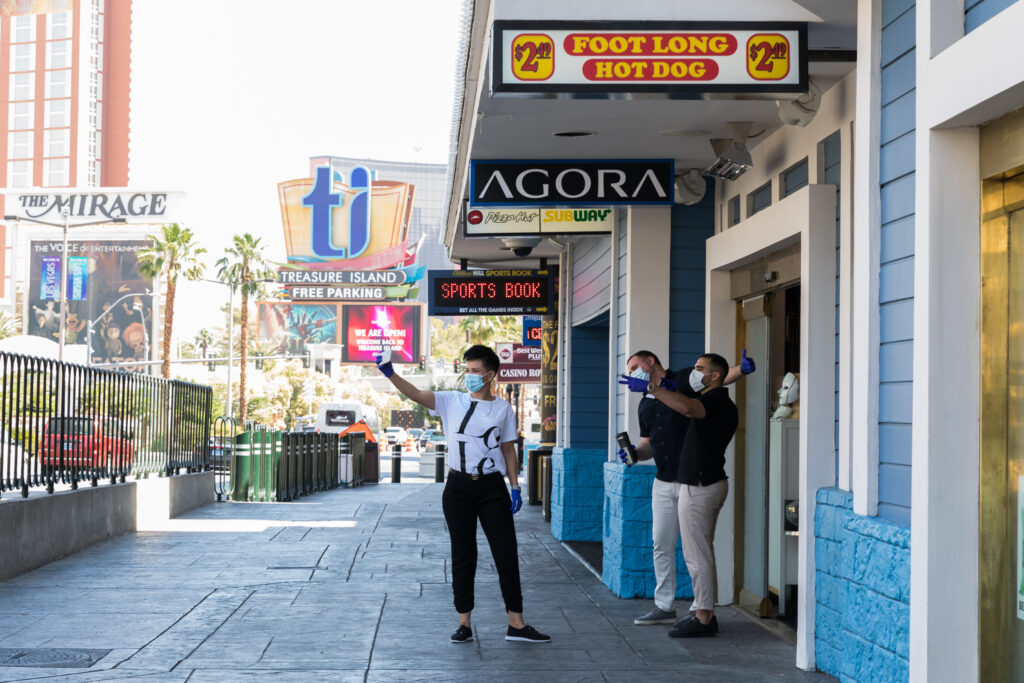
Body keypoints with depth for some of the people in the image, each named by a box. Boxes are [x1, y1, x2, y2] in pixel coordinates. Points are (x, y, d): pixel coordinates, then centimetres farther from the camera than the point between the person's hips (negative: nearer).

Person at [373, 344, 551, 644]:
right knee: (463, 556, 5)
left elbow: (508, 449, 9)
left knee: (506, 553, -1)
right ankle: (464, 623, 12)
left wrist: (515, 487, 2)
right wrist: (390, 373, -26)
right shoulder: (452, 402, 2)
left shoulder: (503, 408, 5)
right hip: (459, 487, 0)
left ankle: (516, 624, 6)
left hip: (492, 487, 0)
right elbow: (416, 394, -11)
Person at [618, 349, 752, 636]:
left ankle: (701, 610, 6)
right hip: (663, 482, 7)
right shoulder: (645, 404, 17)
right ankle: (664, 607, 22)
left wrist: (742, 369, -38)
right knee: (662, 545, 11)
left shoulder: (686, 379, -4)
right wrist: (634, 453, 3)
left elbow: (718, 375, -18)